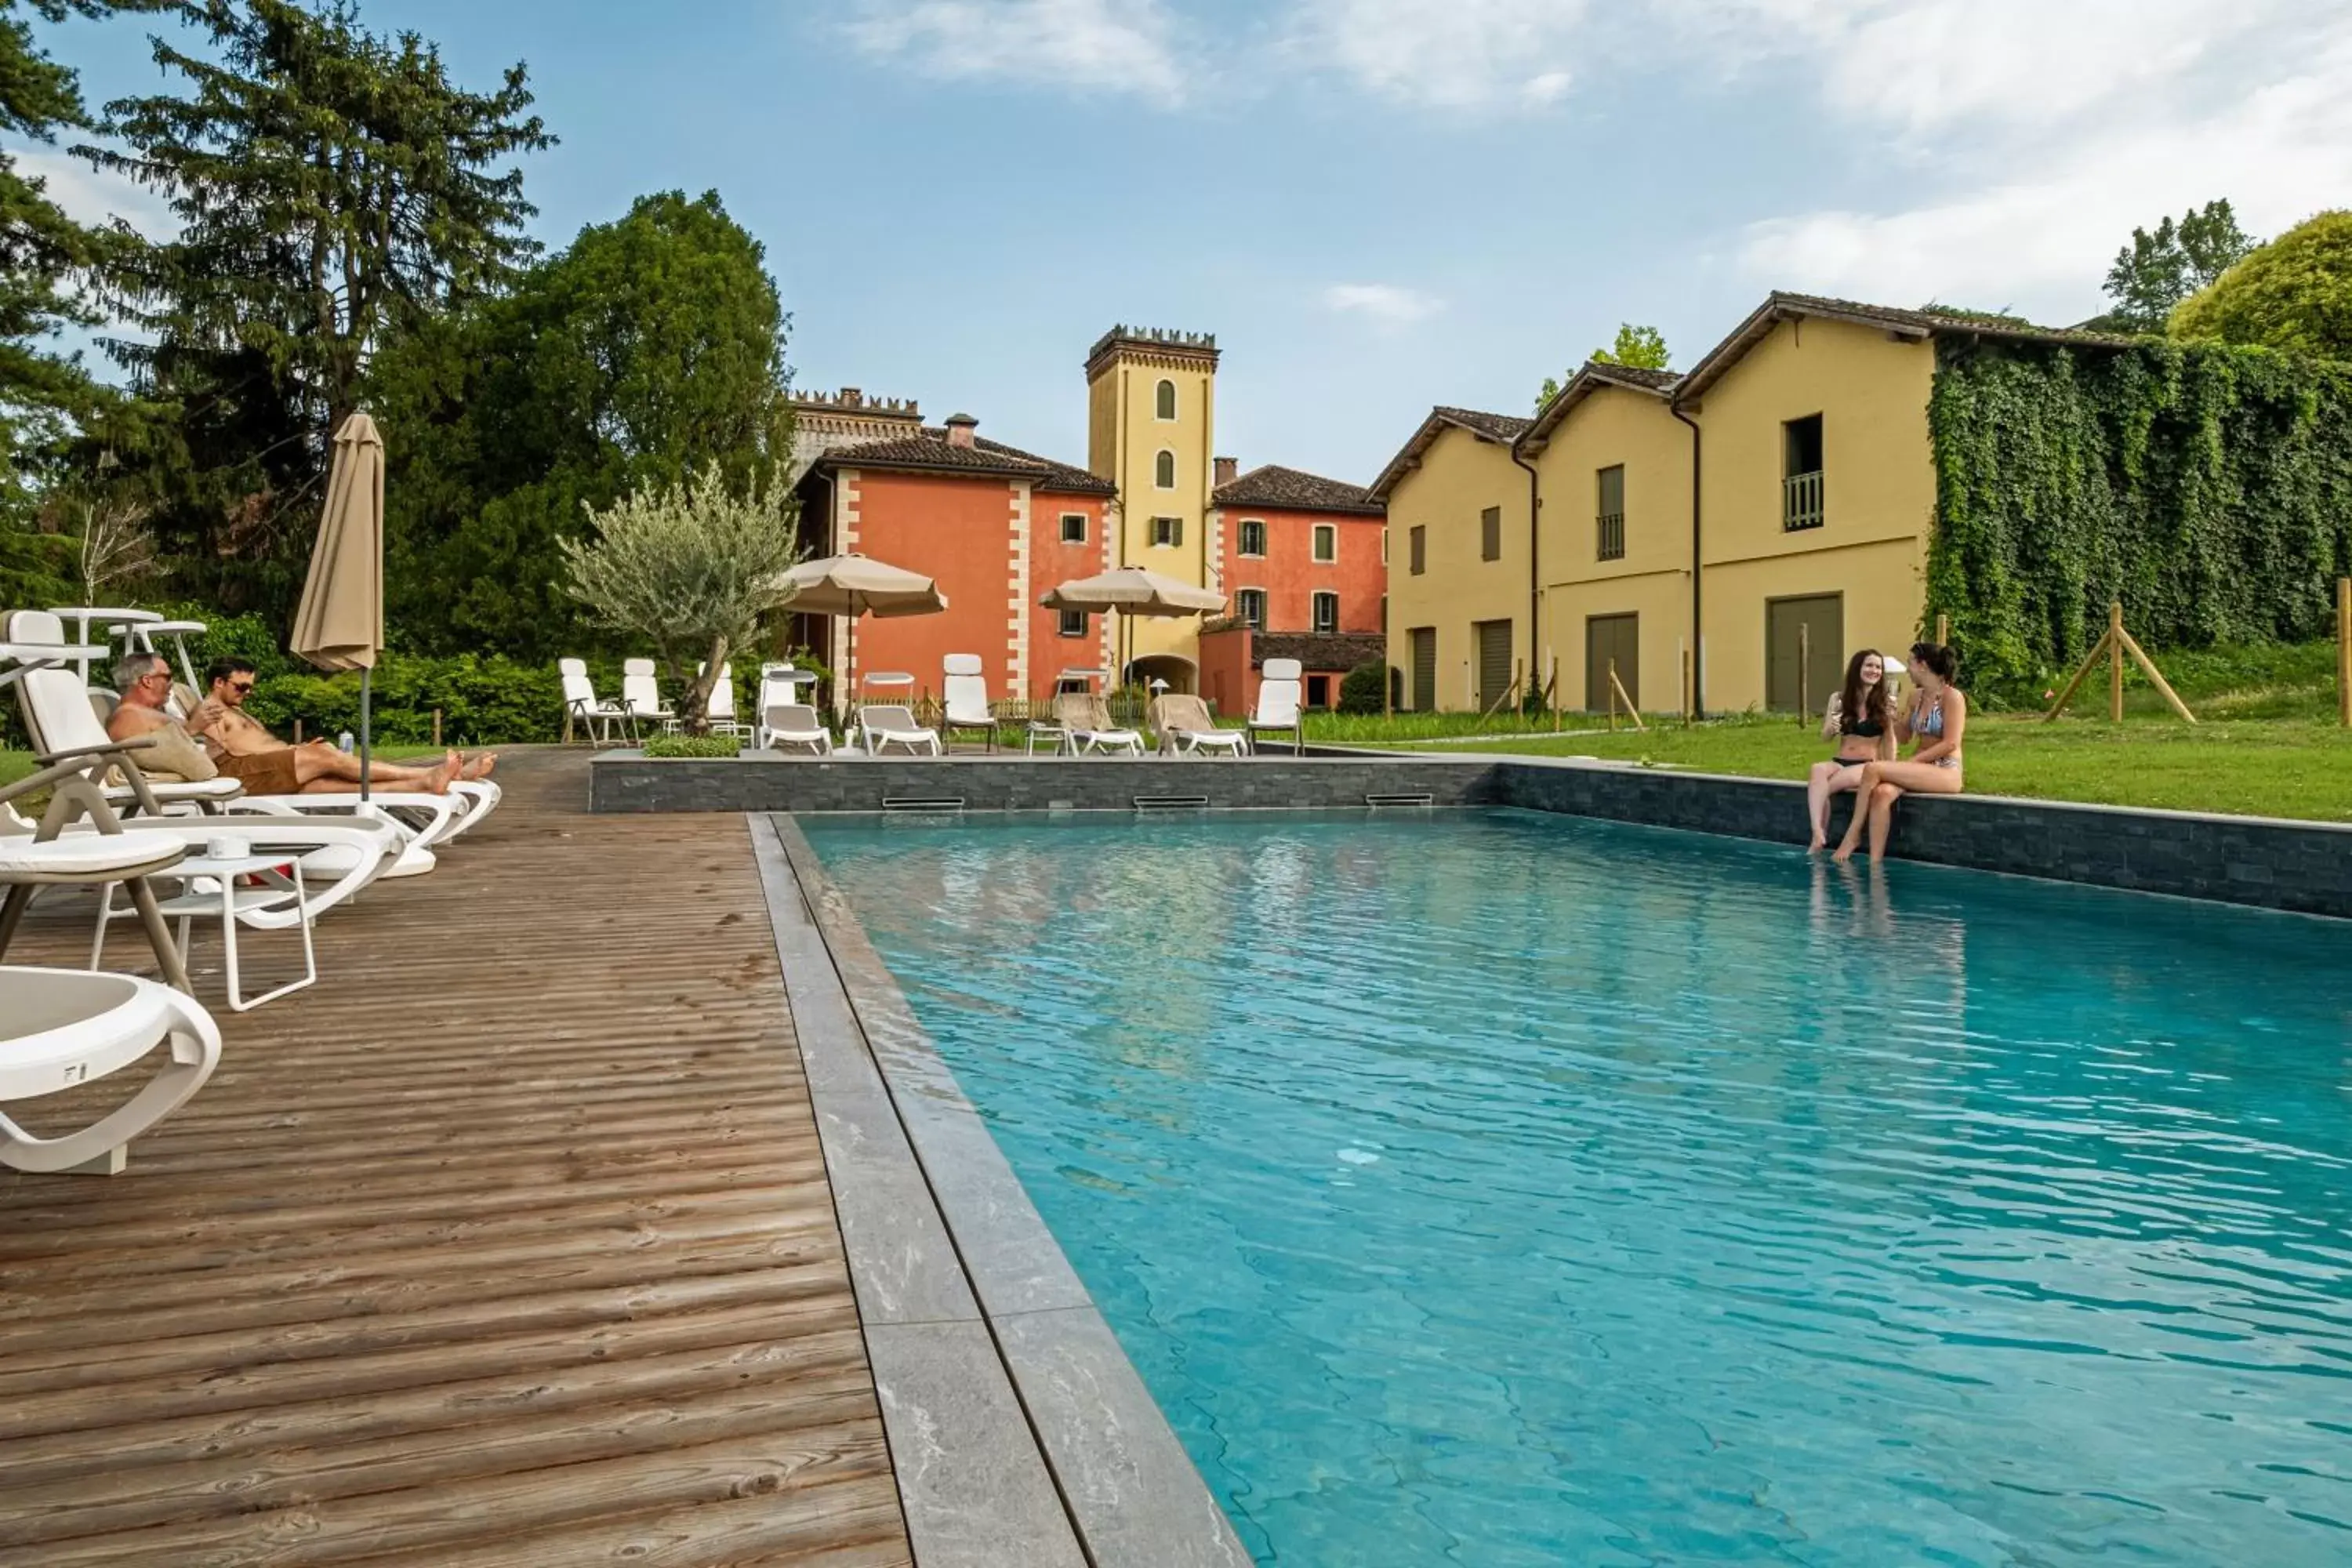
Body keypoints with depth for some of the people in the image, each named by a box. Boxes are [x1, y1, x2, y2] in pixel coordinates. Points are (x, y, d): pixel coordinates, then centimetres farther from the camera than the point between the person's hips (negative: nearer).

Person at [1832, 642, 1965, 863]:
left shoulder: (1952, 696, -9)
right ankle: (1875, 864, -34)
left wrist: (1912, 762, -17)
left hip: (1946, 772, -6)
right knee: (1882, 792, -28)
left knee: (1873, 768, -26)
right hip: (1920, 769, 6)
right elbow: (1903, 737, 19)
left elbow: (1950, 743, -16)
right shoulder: (1916, 696, 14)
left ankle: (1853, 834, -16)